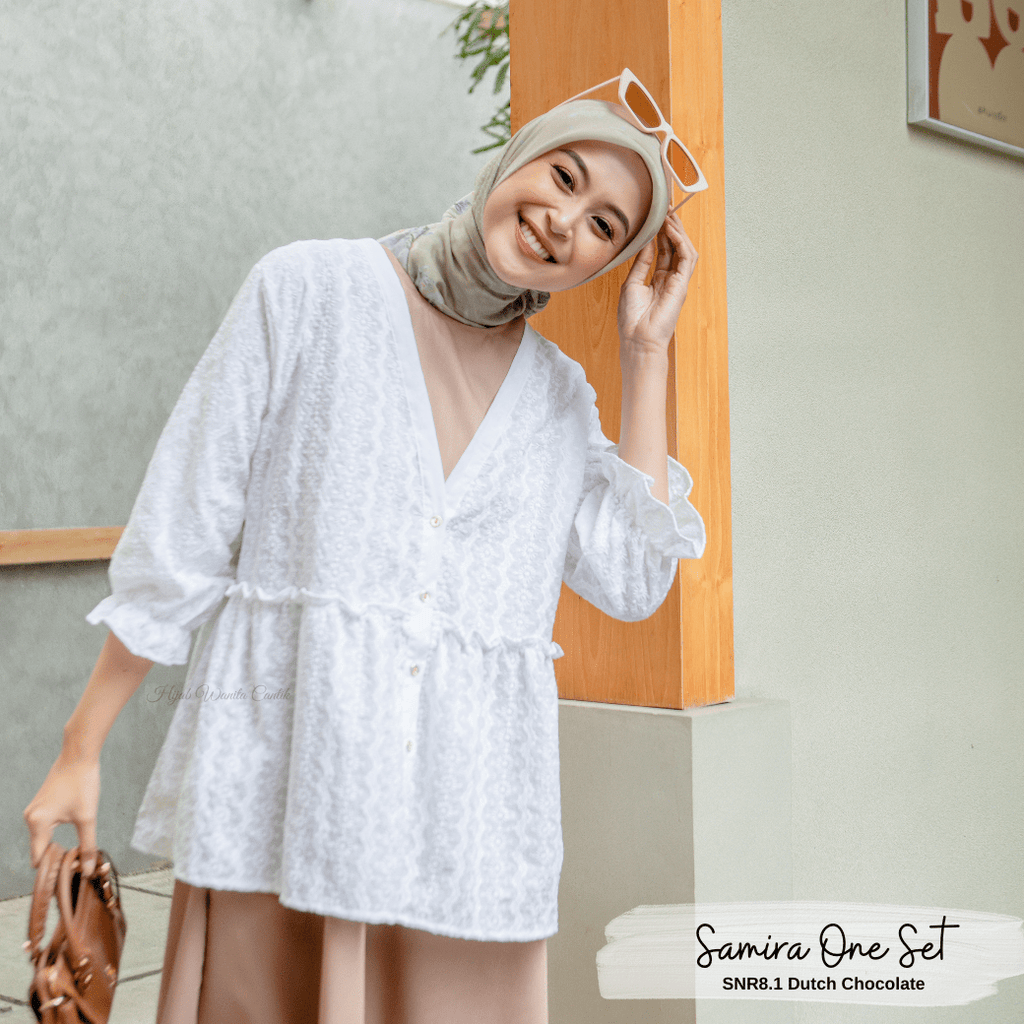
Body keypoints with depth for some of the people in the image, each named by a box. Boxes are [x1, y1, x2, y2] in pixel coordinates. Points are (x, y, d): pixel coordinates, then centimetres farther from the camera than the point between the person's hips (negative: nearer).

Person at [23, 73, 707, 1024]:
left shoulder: (559, 393, 12)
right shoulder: (309, 292, 0)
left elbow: (632, 580, -2)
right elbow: (180, 535, 0)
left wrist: (647, 351, 2)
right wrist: (81, 751, 0)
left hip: (469, 809, 3)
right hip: (283, 786, -3)